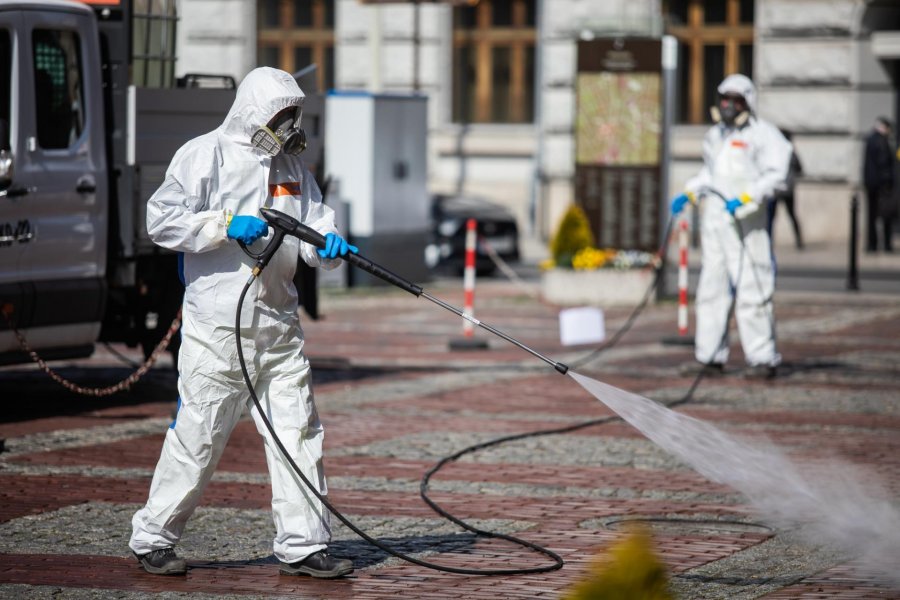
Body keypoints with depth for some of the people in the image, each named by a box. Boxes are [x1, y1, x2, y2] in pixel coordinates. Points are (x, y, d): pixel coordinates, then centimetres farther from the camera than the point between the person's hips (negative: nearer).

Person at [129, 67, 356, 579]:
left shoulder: (291, 165, 16)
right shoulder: (207, 155, -4)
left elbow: (315, 221, 13)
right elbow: (162, 220, -9)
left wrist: (330, 245, -10)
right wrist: (226, 225, -18)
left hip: (279, 323, 6)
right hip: (218, 321, -6)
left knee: (298, 431, 3)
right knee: (199, 434, -3)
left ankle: (303, 545, 8)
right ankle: (154, 538, 10)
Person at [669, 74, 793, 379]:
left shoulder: (762, 133, -4)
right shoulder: (715, 135, 19)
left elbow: (774, 172, -13)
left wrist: (744, 198, -23)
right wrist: (688, 194, 17)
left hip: (745, 219, -7)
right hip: (713, 217, 7)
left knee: (751, 286, -9)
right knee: (712, 285, 6)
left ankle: (762, 356, -5)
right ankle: (711, 353, 11)